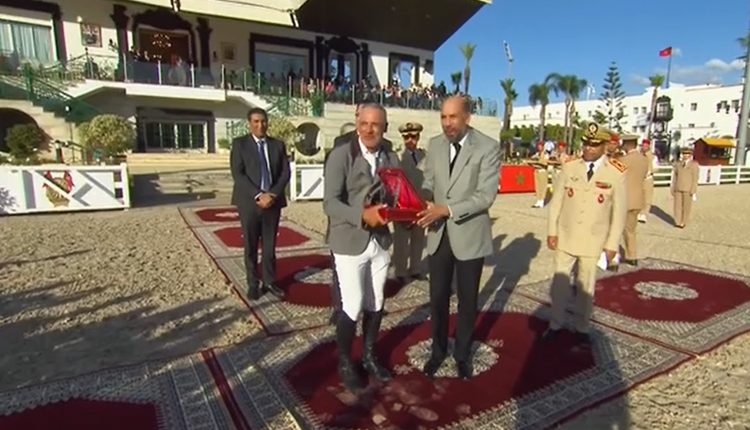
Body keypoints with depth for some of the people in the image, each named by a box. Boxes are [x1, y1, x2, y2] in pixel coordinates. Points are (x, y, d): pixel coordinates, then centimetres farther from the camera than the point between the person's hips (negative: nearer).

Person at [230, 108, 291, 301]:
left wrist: (273, 194, -11)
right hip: (249, 203, -2)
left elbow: (285, 173, 3)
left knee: (270, 245, 8)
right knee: (251, 246, 7)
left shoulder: (278, 145, 9)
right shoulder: (239, 143, 0)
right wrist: (258, 195, -18)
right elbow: (237, 174, -9)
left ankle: (269, 282, 19)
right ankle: (253, 284, 18)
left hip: (273, 201, 2)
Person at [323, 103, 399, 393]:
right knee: (352, 307, 2)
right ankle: (345, 363, 27)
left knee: (375, 305, 16)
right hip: (350, 243, -5)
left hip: (381, 241, 5)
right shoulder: (341, 156, -12)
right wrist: (363, 214, -33)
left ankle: (369, 356, 39)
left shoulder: (392, 159, 5)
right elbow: (330, 203, -19)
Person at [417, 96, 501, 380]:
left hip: (470, 236, -3)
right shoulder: (434, 145, 2)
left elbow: (486, 196, -17)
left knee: (467, 301, 14)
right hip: (438, 235, 3)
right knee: (437, 299, 13)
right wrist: (425, 204, -16)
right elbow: (428, 183, 6)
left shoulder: (488, 147, -12)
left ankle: (462, 354, 37)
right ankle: (438, 350, 36)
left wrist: (447, 210, -28)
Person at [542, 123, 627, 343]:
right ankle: (555, 324, 29)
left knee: (586, 286, 12)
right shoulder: (569, 167, -4)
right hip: (565, 236, 2)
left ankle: (582, 328, 30)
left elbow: (619, 210, -5)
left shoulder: (617, 173, -9)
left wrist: (612, 244, -5)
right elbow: (556, 201, -1)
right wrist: (552, 231, -3)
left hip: (593, 240, -1)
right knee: (559, 282, 12)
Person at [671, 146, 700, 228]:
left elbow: (695, 179, -6)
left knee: (686, 206, 4)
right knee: (677, 205, 4)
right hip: (678, 188, 3)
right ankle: (677, 222, 14)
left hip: (688, 189, -3)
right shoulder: (678, 164, 8)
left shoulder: (694, 165, -4)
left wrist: (693, 192, -10)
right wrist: (672, 188, 9)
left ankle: (683, 222, 16)